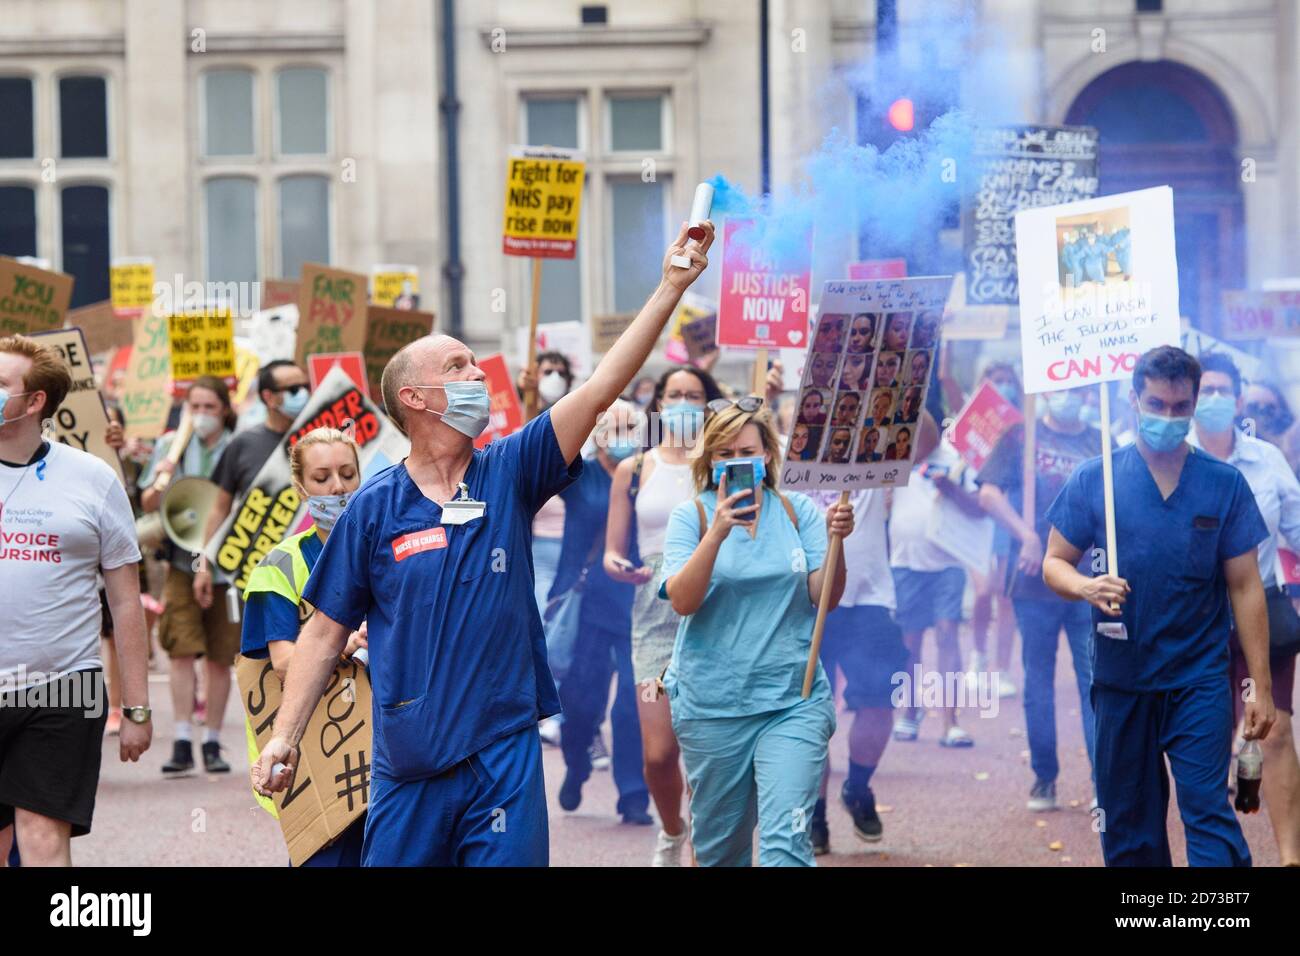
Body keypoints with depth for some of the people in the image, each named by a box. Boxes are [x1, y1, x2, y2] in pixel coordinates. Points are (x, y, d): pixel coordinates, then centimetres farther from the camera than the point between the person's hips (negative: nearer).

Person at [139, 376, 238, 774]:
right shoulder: (171, 445, 6)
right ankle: (181, 743, -8)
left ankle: (212, 742, 13)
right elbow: (147, 505, 7)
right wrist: (159, 484, -13)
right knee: (181, 649, -8)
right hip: (182, 559, 1)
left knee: (220, 656, 5)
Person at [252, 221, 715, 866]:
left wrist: (672, 285, -11)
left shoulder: (509, 474, 4)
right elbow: (328, 630, 3)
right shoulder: (374, 508, 0)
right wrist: (285, 735, -5)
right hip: (406, 765, -1)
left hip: (505, 755, 1)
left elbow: (598, 390, -4)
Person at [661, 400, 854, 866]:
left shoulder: (798, 510, 4)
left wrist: (835, 541, -18)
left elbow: (826, 598, 0)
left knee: (786, 840, -14)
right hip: (712, 705, 0)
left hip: (793, 701, 0)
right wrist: (718, 532, -26)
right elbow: (682, 601, -14)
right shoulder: (691, 516, 0)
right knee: (719, 844, 11)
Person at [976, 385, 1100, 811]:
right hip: (1036, 580, 0)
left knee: (1097, 680, -5)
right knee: (1038, 681, 6)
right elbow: (989, 493, -3)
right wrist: (1028, 536, -14)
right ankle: (1043, 778, 16)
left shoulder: (1101, 443, 11)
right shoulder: (1021, 438, 6)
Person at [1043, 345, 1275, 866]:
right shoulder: (1093, 480, 1)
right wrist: (1087, 586, -18)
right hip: (1121, 680, 2)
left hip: (1200, 680, -2)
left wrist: (1261, 686, -2)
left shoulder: (1225, 485, 0)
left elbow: (1245, 588, 2)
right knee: (1128, 826, 9)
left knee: (1208, 811, -11)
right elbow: (1054, 563, 6)